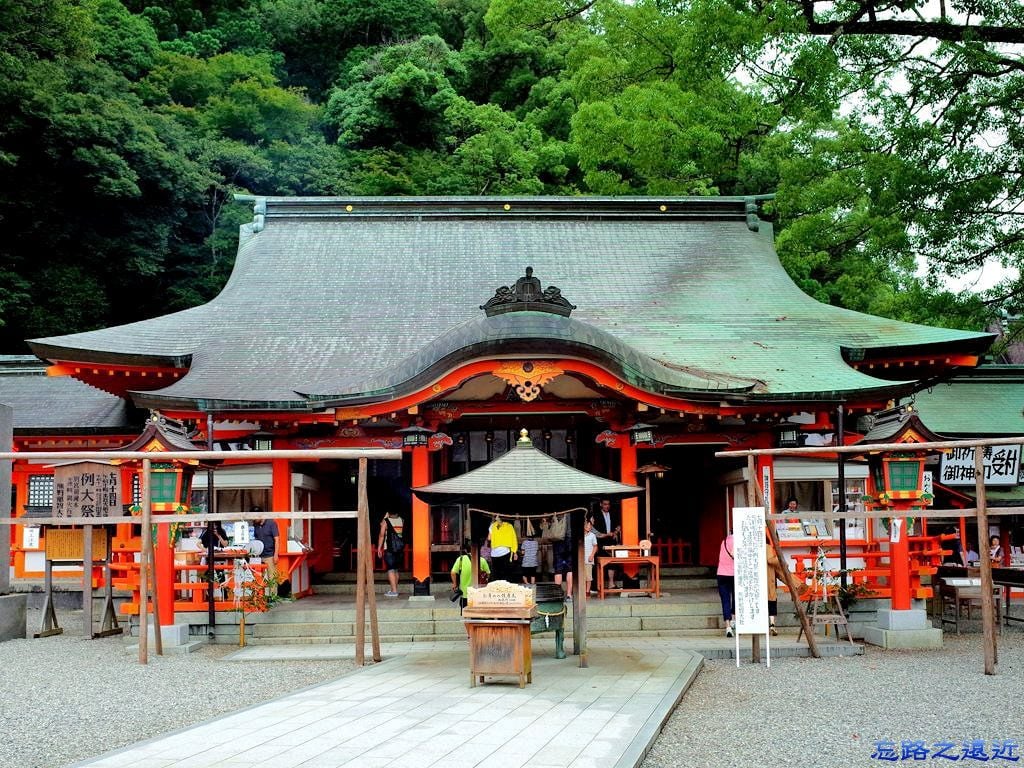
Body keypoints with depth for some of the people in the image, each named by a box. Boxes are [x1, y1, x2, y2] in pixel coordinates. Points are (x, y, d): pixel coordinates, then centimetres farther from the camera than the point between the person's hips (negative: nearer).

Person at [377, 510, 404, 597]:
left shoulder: (386, 521, -8)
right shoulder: (402, 520, 4)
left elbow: (381, 535, -10)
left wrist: (379, 548, -4)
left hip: (389, 549, -5)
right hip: (400, 548, 5)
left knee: (391, 570, -5)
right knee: (396, 569, 16)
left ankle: (394, 591, -12)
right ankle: (395, 589, 22)